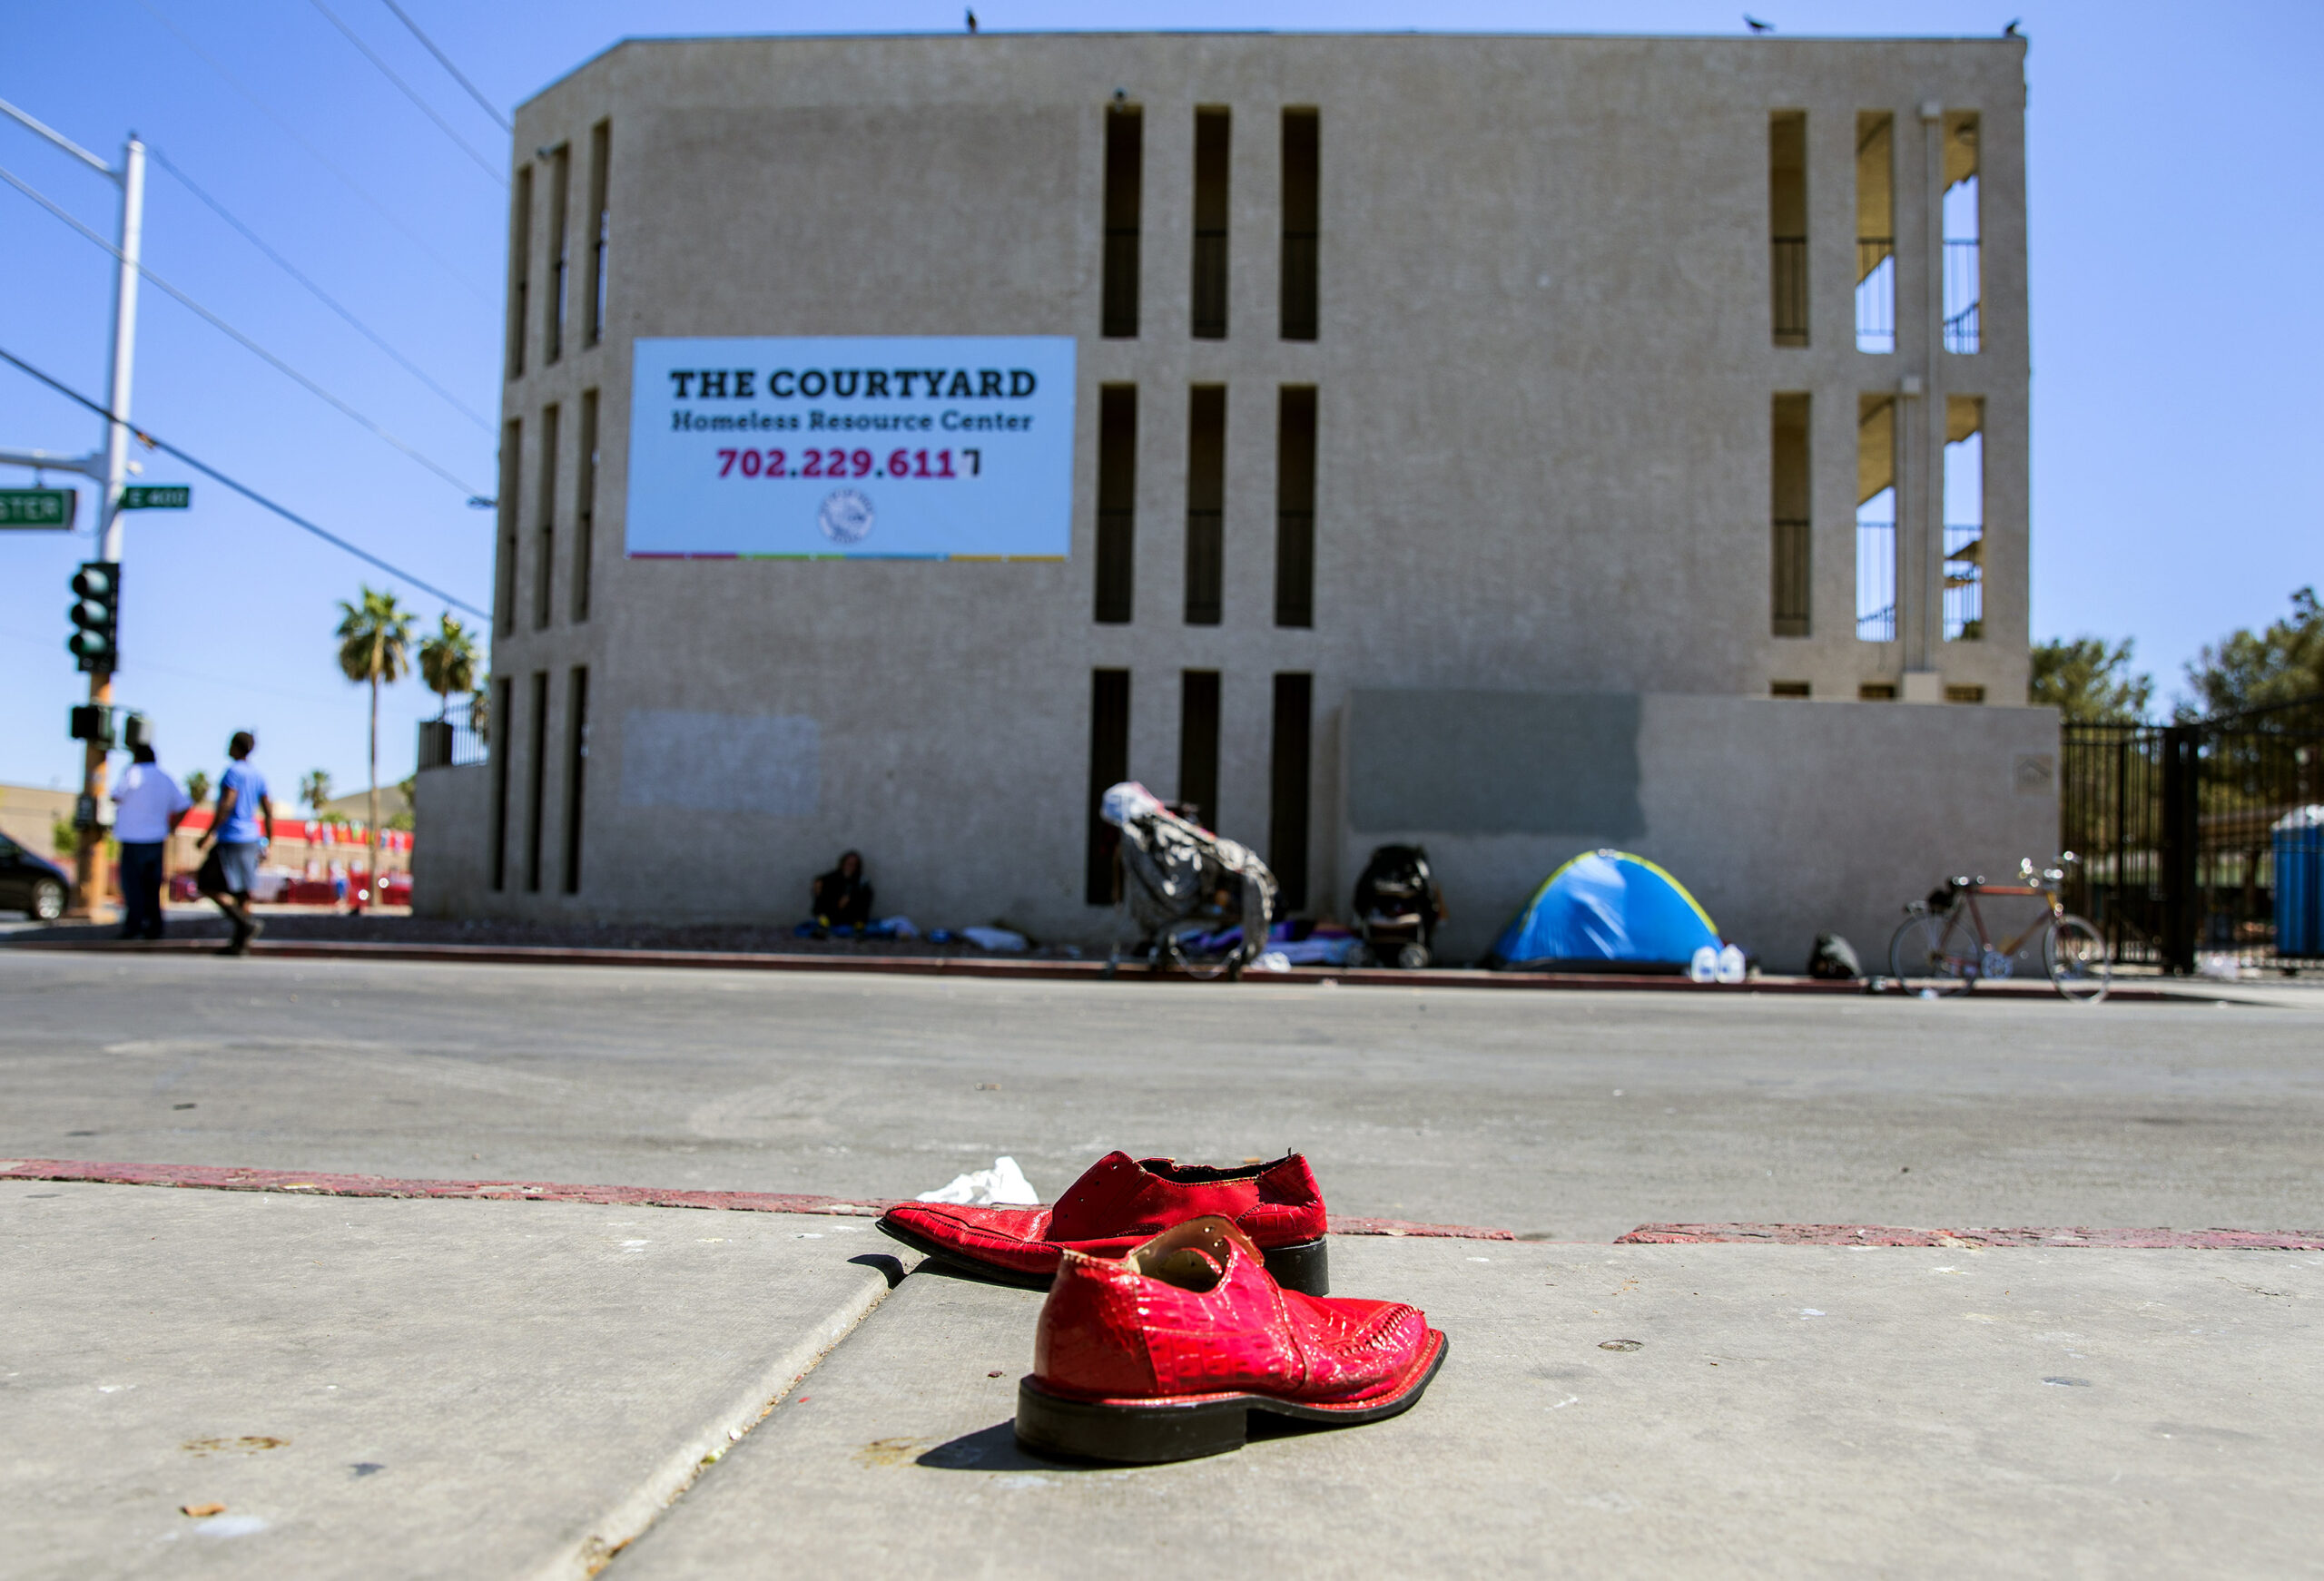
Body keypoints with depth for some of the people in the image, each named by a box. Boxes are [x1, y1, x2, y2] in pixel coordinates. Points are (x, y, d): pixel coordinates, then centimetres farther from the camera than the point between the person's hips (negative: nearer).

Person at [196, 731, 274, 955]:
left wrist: (209, 835, -16)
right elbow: (268, 812, 13)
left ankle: (248, 922, -17)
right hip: (251, 839, 8)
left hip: (231, 839, -8)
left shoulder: (233, 771, -11)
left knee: (209, 886, -3)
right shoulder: (258, 776, 12)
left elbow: (226, 806, -19)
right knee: (242, 892, 7)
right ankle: (240, 943, 5)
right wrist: (266, 844, 17)